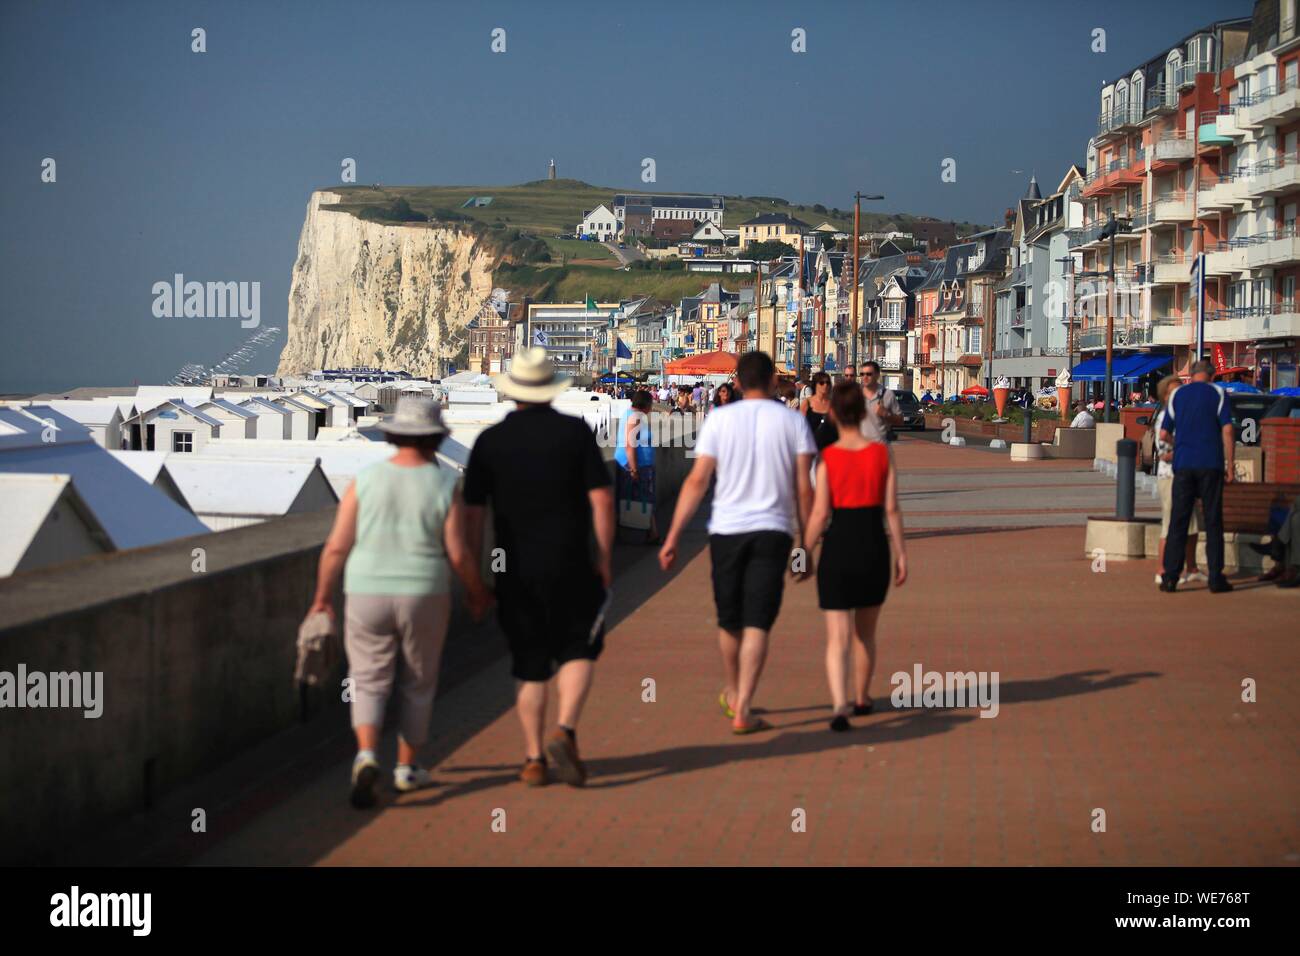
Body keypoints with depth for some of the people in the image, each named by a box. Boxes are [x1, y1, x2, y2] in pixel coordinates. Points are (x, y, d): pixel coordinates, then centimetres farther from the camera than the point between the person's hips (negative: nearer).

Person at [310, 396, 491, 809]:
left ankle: (366, 756, -14)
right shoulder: (445, 487, -7)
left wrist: (322, 597, 6)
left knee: (369, 684, 9)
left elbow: (336, 547, -5)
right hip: (424, 599, 0)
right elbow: (458, 555, -8)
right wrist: (478, 593, 9)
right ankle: (407, 768, 22)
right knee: (418, 685, 17)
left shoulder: (365, 481, -5)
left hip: (367, 598, 1)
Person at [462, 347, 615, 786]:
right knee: (578, 650, 13)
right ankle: (565, 733, -8)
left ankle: (534, 759, 11)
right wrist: (604, 556, 3)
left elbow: (473, 511, 0)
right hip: (569, 565, -1)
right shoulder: (576, 431, -3)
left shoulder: (490, 440, 0)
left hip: (515, 570, 2)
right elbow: (601, 499, -6)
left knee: (529, 666, 10)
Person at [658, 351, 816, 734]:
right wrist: (805, 544, 6)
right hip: (773, 531, -1)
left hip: (727, 530, 1)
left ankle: (732, 694, 36)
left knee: (729, 619, 17)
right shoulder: (792, 421, 2)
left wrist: (673, 536, -3)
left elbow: (697, 480, -5)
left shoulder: (720, 419, 0)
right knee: (757, 624, 0)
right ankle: (742, 710, -9)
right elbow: (803, 489, -1)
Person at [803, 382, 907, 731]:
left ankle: (840, 704, -21)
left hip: (838, 547, -2)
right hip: (875, 547, 2)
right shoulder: (882, 453, -2)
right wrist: (901, 554, 4)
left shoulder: (827, 458, -7)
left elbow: (820, 514, -10)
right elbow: (892, 509, -2)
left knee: (838, 637, -3)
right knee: (865, 632, 21)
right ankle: (861, 698, 34)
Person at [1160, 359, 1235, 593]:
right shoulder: (1218, 394, 1)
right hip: (1211, 464, -2)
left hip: (1183, 464, 2)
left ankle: (1171, 576, -2)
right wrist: (1229, 464, -2)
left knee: (1178, 521, 3)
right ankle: (1216, 578, 3)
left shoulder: (1177, 394, 8)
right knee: (1213, 521, 3)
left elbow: (1164, 435, 9)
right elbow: (1227, 431, -7)